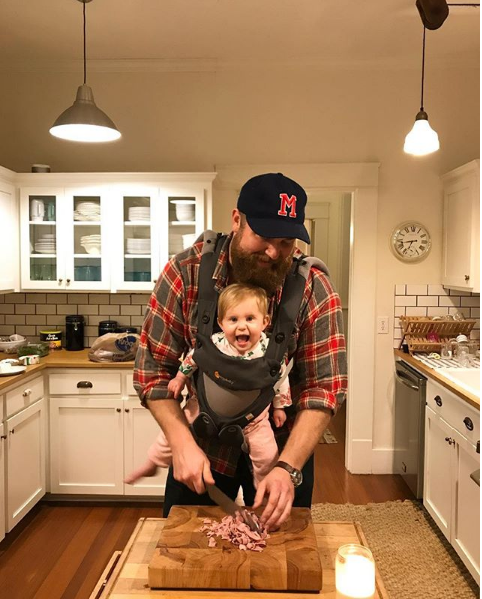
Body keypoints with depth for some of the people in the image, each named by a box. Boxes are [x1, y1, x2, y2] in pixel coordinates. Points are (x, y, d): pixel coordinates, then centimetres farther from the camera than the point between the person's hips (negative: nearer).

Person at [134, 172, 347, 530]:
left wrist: (288, 468, -30)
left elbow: (325, 387, -20)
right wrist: (182, 444, -24)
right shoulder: (186, 272, -19)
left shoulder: (314, 289, -19)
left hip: (284, 448, 0)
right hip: (201, 444, 1)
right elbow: (153, 369, -14)